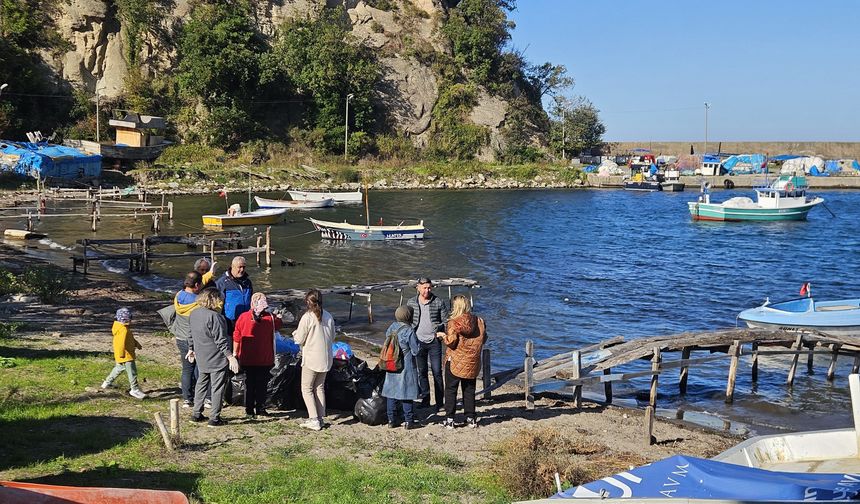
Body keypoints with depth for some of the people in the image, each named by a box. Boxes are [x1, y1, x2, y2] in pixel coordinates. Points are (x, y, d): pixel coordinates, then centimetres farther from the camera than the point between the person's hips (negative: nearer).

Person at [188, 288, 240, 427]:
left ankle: (196, 414, 25)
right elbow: (221, 339, -23)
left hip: (201, 358, 8)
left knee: (201, 384, 20)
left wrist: (191, 349, 29)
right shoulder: (214, 316, -22)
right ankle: (214, 418, 6)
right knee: (217, 387, 2)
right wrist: (230, 356, -20)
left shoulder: (194, 314, 3)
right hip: (217, 359, -8)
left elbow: (192, 334, 16)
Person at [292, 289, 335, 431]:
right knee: (320, 388, 17)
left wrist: (295, 333, 10)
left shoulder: (307, 317, -16)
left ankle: (313, 419, -4)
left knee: (307, 389, 5)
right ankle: (321, 418, 18)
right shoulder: (328, 317, 1)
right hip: (326, 359, 6)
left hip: (311, 359, -6)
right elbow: (332, 337, 10)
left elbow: (299, 340, -10)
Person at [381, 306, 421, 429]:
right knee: (406, 394, 2)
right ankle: (408, 421, 7)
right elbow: (416, 351, -13)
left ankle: (391, 420, 16)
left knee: (392, 392, 11)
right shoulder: (409, 331, -17)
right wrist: (419, 344, 4)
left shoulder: (391, 328, 3)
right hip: (406, 367, -6)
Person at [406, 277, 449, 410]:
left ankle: (439, 402, 4)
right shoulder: (411, 303, 4)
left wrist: (440, 332, -15)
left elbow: (446, 321, 3)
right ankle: (425, 400, 18)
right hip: (418, 341, 2)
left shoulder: (439, 303, -2)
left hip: (434, 341, -2)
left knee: (437, 372, -2)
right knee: (421, 372, 9)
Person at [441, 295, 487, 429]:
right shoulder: (479, 322, -2)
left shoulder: (454, 323, -16)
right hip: (472, 363, 4)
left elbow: (451, 342, -17)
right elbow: (483, 339, 7)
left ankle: (449, 419, 5)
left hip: (454, 362, -4)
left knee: (450, 390, 7)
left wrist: (443, 336, 2)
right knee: (469, 390, 15)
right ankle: (471, 418, 15)